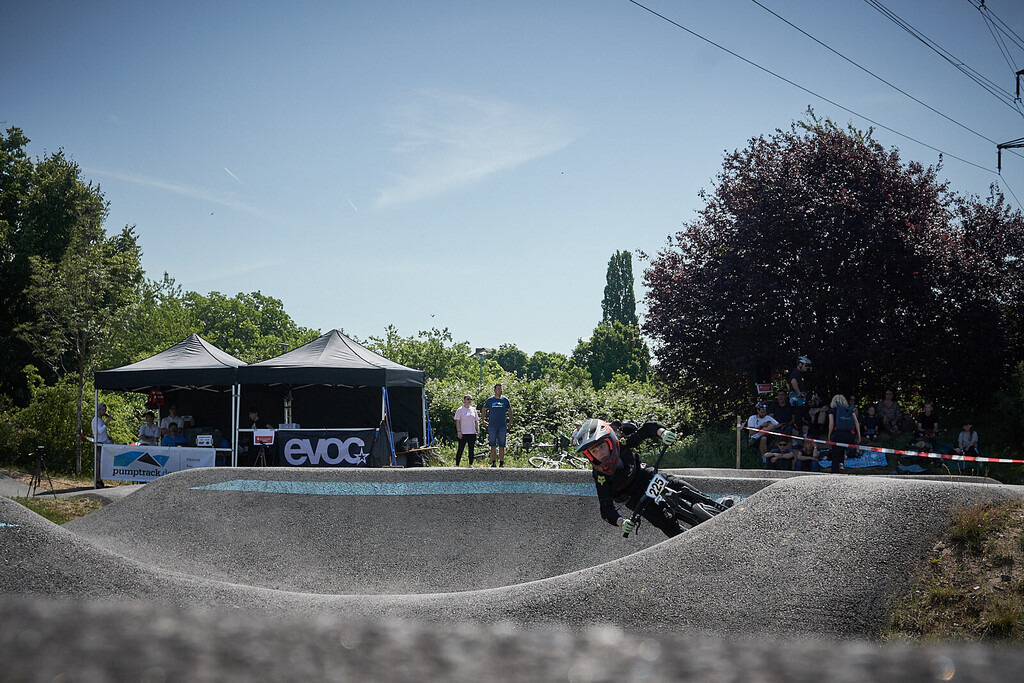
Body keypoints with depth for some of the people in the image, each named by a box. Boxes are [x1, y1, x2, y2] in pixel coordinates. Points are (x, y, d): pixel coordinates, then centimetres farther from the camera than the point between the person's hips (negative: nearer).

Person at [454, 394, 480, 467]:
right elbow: (457, 421, -4)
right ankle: (457, 465, 1)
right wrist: (458, 431, -12)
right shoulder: (460, 410, 0)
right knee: (461, 449, -3)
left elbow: (476, 421, 17)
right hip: (463, 433, -4)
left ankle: (471, 465, 12)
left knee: (471, 449, 5)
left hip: (472, 433, 4)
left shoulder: (473, 409, 13)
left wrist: (478, 430, 7)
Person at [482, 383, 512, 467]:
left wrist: (510, 422, 12)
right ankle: (493, 463, 4)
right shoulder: (490, 400, 4)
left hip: (502, 426, 1)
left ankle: (501, 463, 6)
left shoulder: (505, 400, 6)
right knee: (493, 445, 0)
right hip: (492, 426, -1)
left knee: (501, 446, 1)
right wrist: (483, 420, 9)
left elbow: (509, 410, 18)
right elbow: (484, 410, 16)